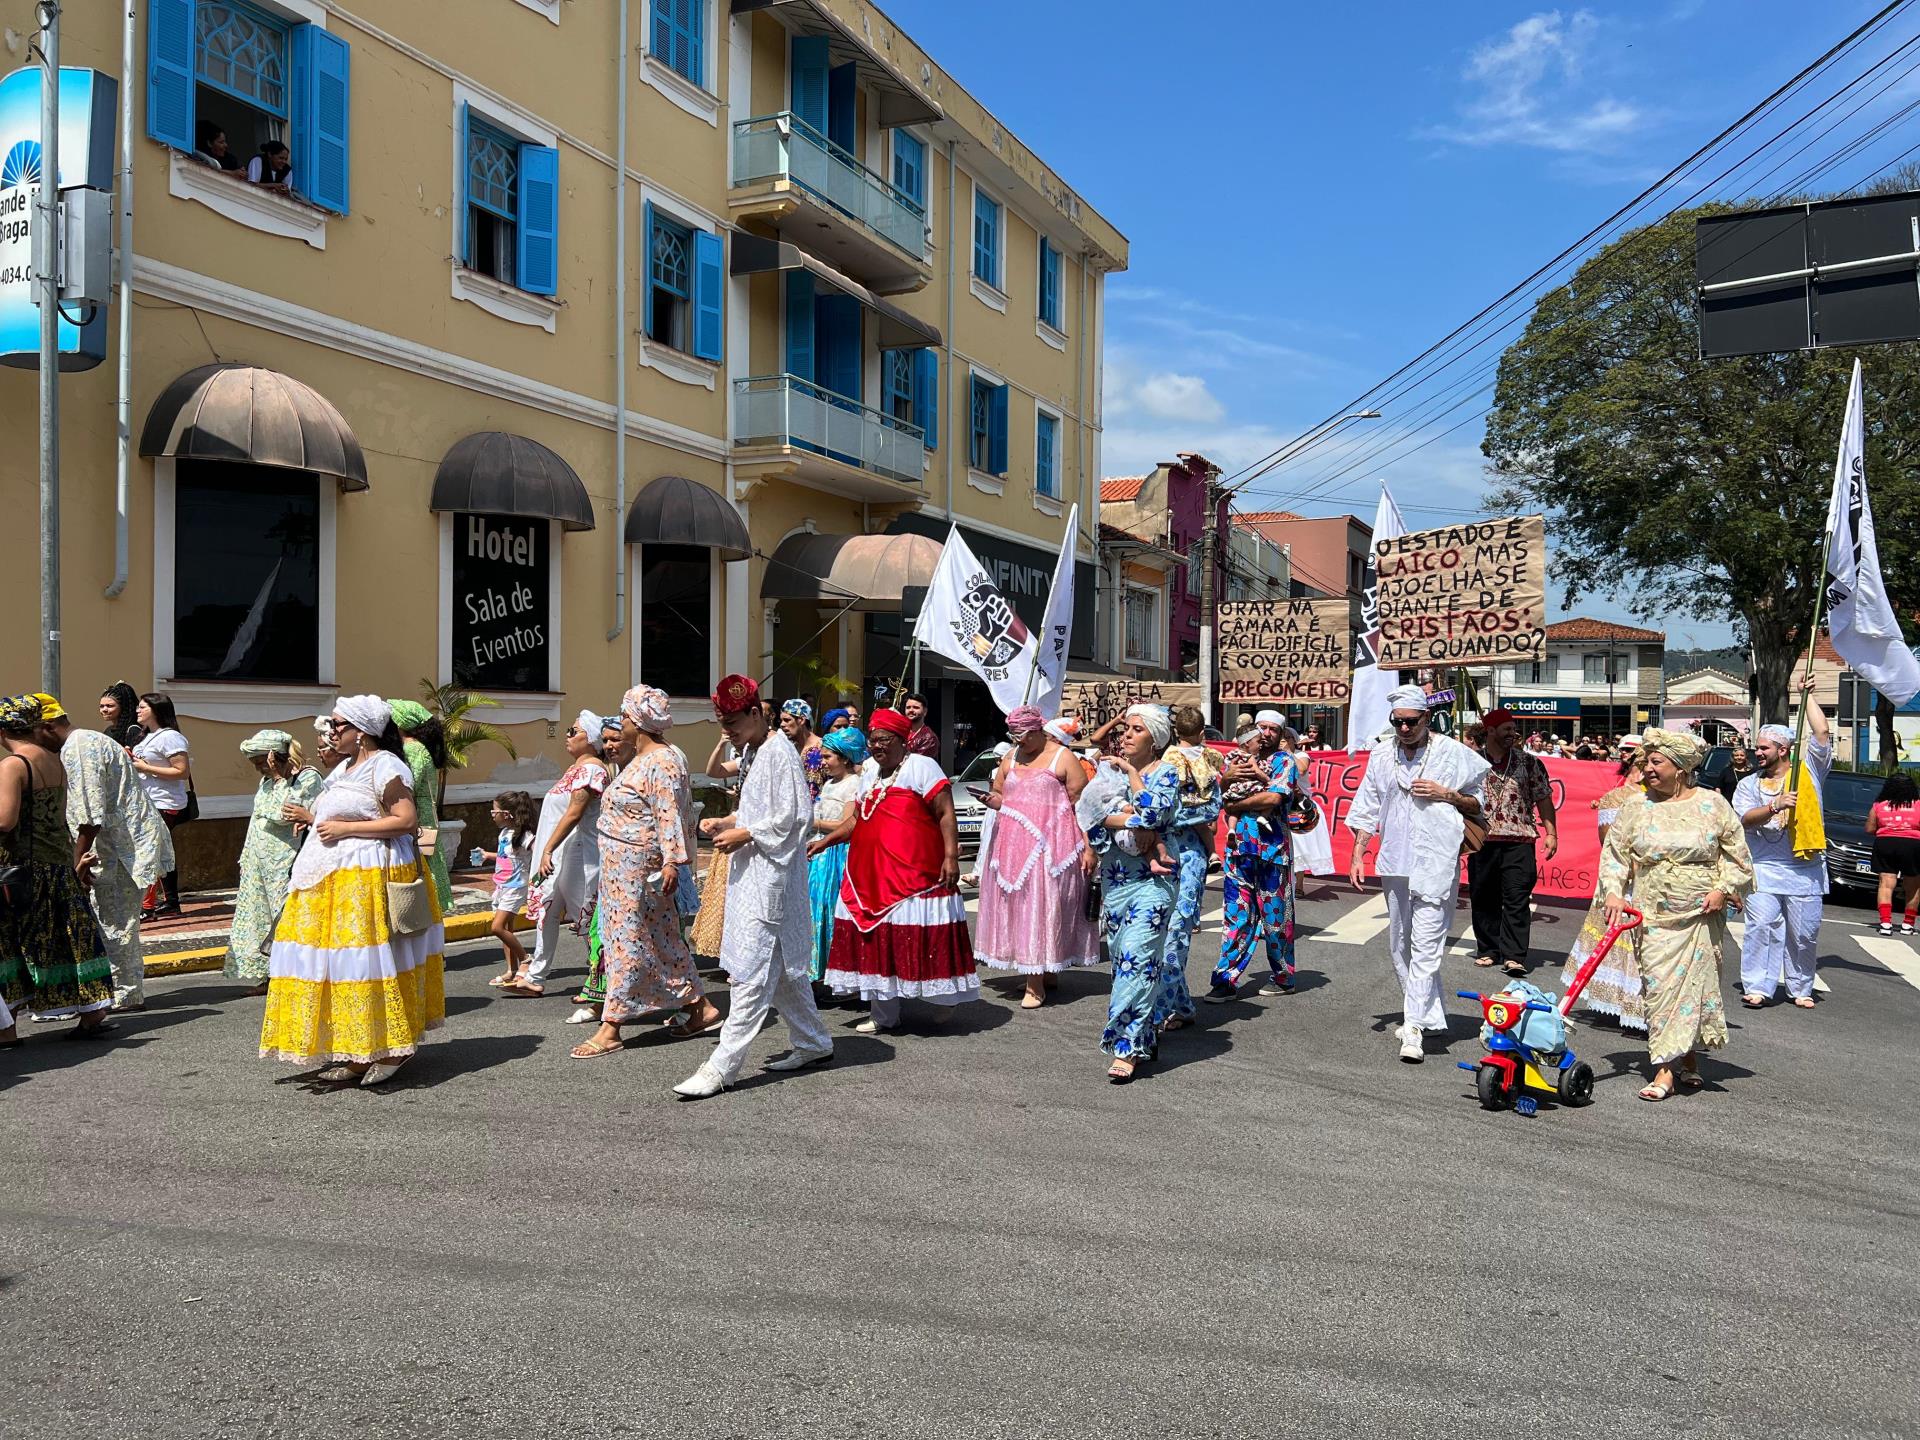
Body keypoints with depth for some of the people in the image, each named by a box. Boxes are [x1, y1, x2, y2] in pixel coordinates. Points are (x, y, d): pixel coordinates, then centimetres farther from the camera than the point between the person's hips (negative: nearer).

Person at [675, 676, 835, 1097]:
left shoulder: (780, 752, -14)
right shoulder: (751, 751, 15)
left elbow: (791, 817, -19)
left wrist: (743, 835, -15)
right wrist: (726, 822, 7)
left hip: (770, 874, -10)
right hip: (751, 871, 10)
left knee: (750, 969, -9)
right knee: (781, 963, 16)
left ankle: (722, 1065, -8)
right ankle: (813, 1043, 27)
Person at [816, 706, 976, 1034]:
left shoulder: (922, 767, -4)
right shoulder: (869, 776, 20)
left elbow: (945, 814, -10)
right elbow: (856, 819, 27)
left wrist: (951, 855, -19)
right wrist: (826, 841, 17)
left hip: (915, 876, -7)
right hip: (872, 877, 7)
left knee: (918, 941, -7)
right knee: (878, 942, 8)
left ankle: (942, 1004, 8)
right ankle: (885, 1014, 17)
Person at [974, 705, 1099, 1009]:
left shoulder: (1062, 758, -2)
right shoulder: (1010, 758, 15)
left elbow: (1082, 804, -4)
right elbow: (999, 797, 21)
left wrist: (1088, 847, -9)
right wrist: (991, 799, -4)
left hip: (1049, 845, -6)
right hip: (1013, 845, 6)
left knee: (1044, 905, -7)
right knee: (1015, 904, 6)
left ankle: (1036, 983, -3)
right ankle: (1045, 971, 18)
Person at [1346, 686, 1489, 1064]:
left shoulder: (1454, 753, -2)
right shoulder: (1381, 755, 8)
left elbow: (1479, 804, 6)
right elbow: (1367, 809, 12)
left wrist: (1446, 795, -12)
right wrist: (1357, 855, 6)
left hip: (1436, 862, -5)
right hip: (1394, 862, 5)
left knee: (1425, 946, -11)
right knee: (1399, 944, 13)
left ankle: (1415, 1027, -12)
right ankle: (1420, 1012, 27)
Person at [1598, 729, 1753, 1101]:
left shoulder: (1712, 806, 1)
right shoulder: (1636, 809, 4)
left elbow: (1738, 856, 6)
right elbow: (1614, 853, 7)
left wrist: (1723, 889, -6)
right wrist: (1614, 892, -6)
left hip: (1701, 915, -1)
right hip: (1654, 916, 1)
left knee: (1694, 985, 2)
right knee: (1659, 987, -4)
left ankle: (1671, 1068, 12)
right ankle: (1682, 1064, 2)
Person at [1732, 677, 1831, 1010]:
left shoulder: (1809, 770, 7)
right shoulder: (1749, 784, 12)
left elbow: (1822, 732, -4)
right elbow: (1745, 819, -3)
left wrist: (1806, 694, -1)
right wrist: (1775, 806, -20)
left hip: (1806, 868, 0)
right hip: (1764, 867, 1)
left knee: (1804, 933, 5)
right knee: (1762, 927, -9)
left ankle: (1801, 989, 18)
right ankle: (1757, 987, -7)